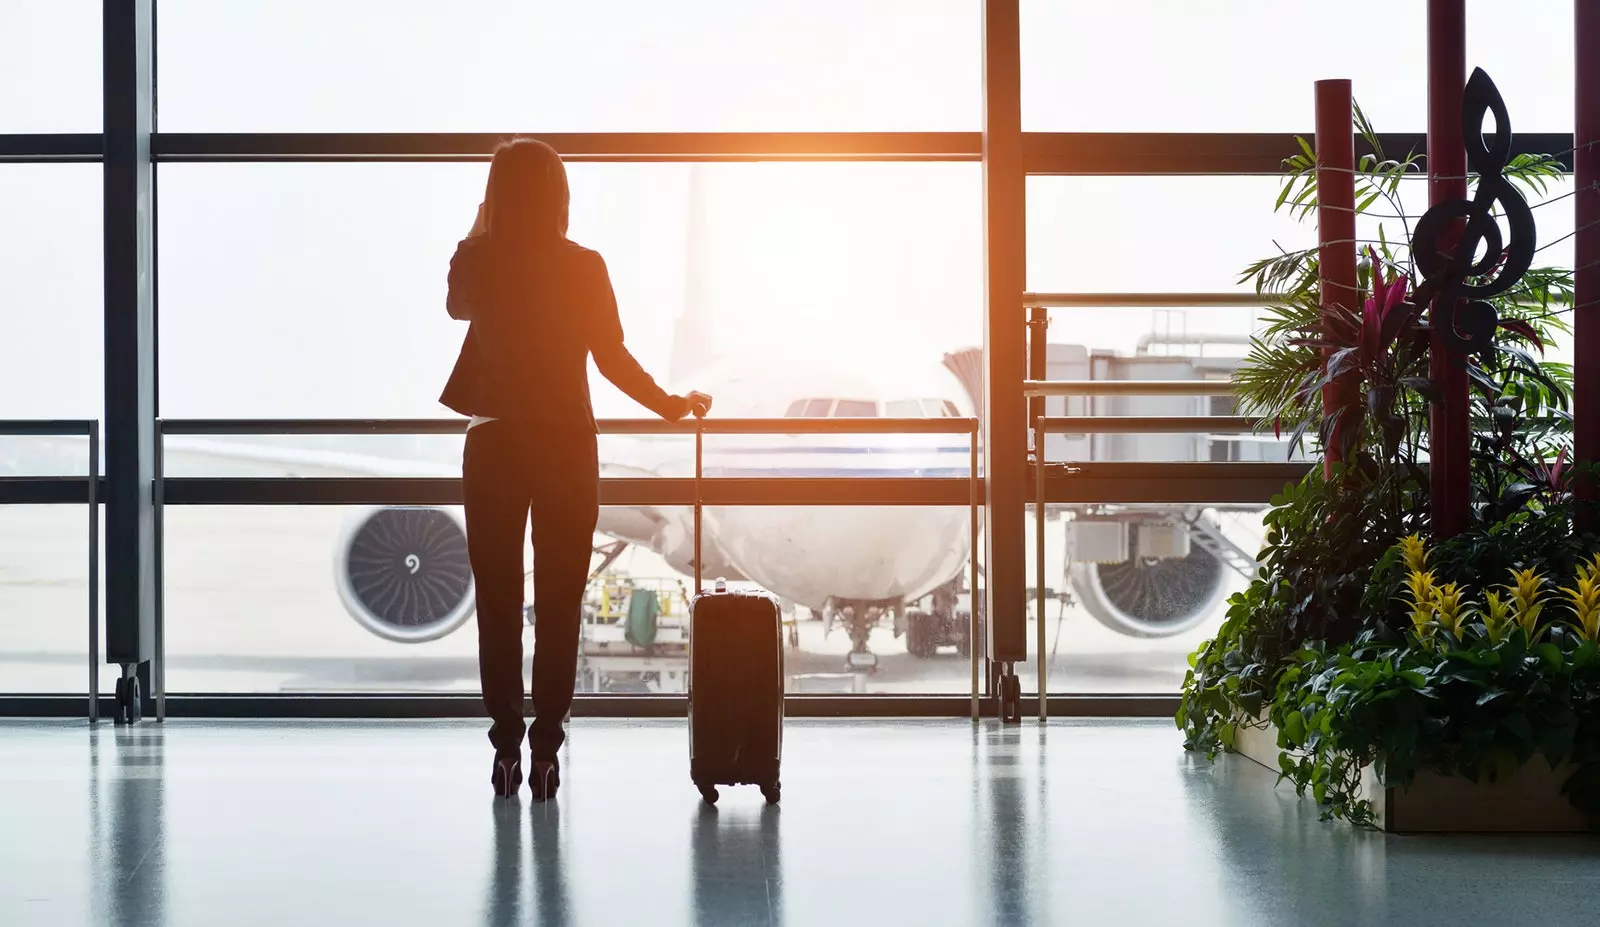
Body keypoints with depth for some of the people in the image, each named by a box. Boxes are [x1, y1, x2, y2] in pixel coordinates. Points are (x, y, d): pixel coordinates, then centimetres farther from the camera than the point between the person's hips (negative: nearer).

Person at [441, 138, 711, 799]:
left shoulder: (476, 262, -4)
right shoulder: (583, 267, -8)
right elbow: (612, 357, -5)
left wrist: (480, 234, 24)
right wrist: (672, 405, 9)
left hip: (494, 448, 1)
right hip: (566, 448, -1)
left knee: (499, 604, 8)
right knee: (559, 607, 4)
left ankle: (507, 749, 7)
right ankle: (545, 751, 2)